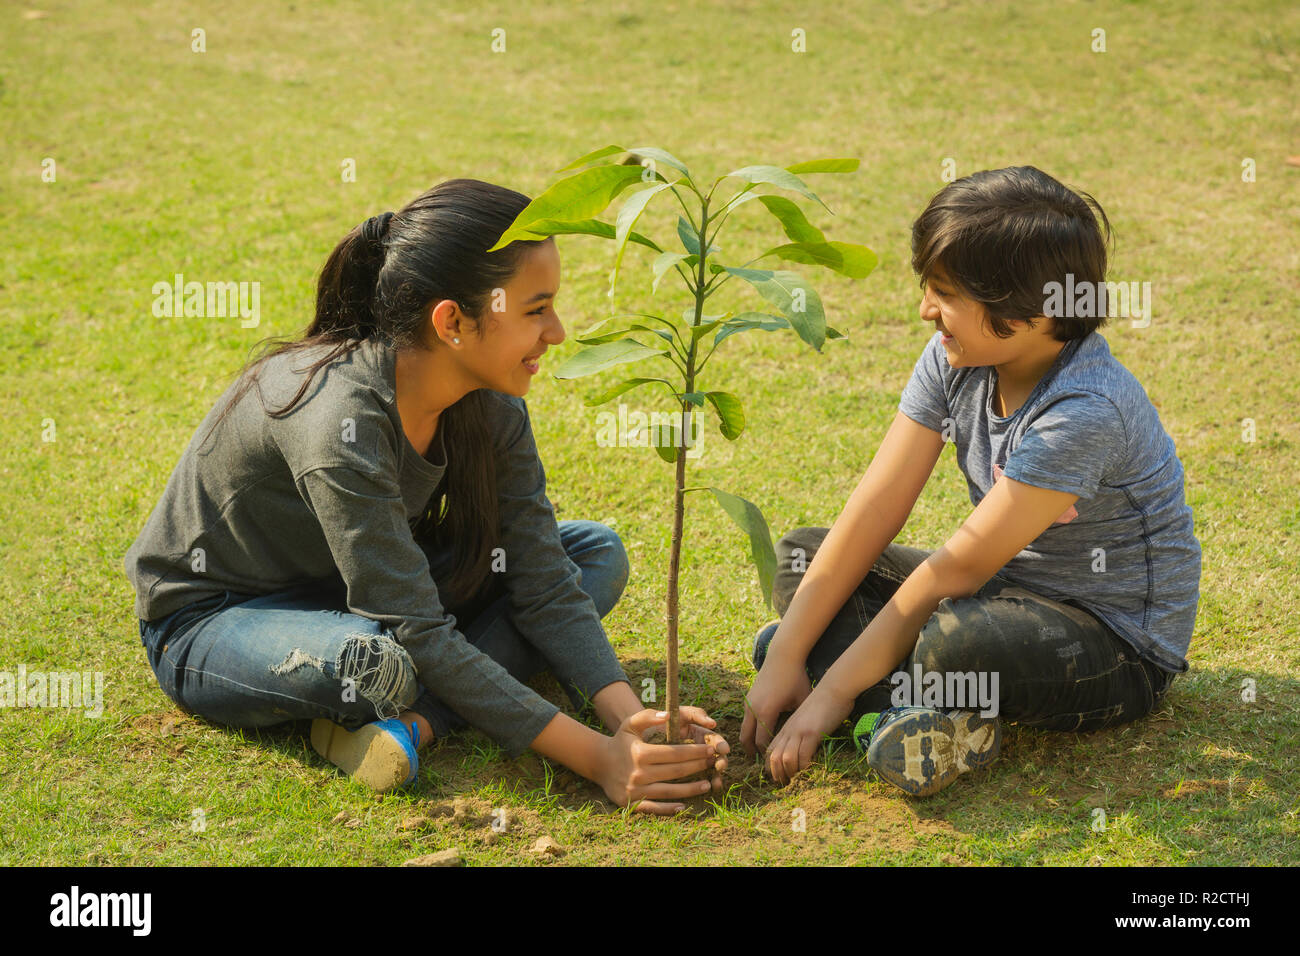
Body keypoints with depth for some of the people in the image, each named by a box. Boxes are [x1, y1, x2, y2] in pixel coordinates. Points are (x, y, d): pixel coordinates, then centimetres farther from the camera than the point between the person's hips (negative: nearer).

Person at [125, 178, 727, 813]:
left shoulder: (491, 404, -12)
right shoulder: (341, 420, -35)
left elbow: (543, 584, -9)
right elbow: (420, 637, -34)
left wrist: (632, 719, -24)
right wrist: (594, 759, -33)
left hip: (349, 593, 8)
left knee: (596, 553, -4)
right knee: (385, 660, -41)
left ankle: (414, 720, -20)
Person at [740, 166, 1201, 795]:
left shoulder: (1084, 411, -29)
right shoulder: (954, 361, -7)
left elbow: (954, 570, -27)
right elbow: (874, 510, -9)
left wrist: (834, 692, -21)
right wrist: (786, 656, -13)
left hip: (1120, 647, -8)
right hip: (1010, 587, 8)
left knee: (959, 641, -40)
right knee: (800, 556, 1)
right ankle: (913, 711, -19)